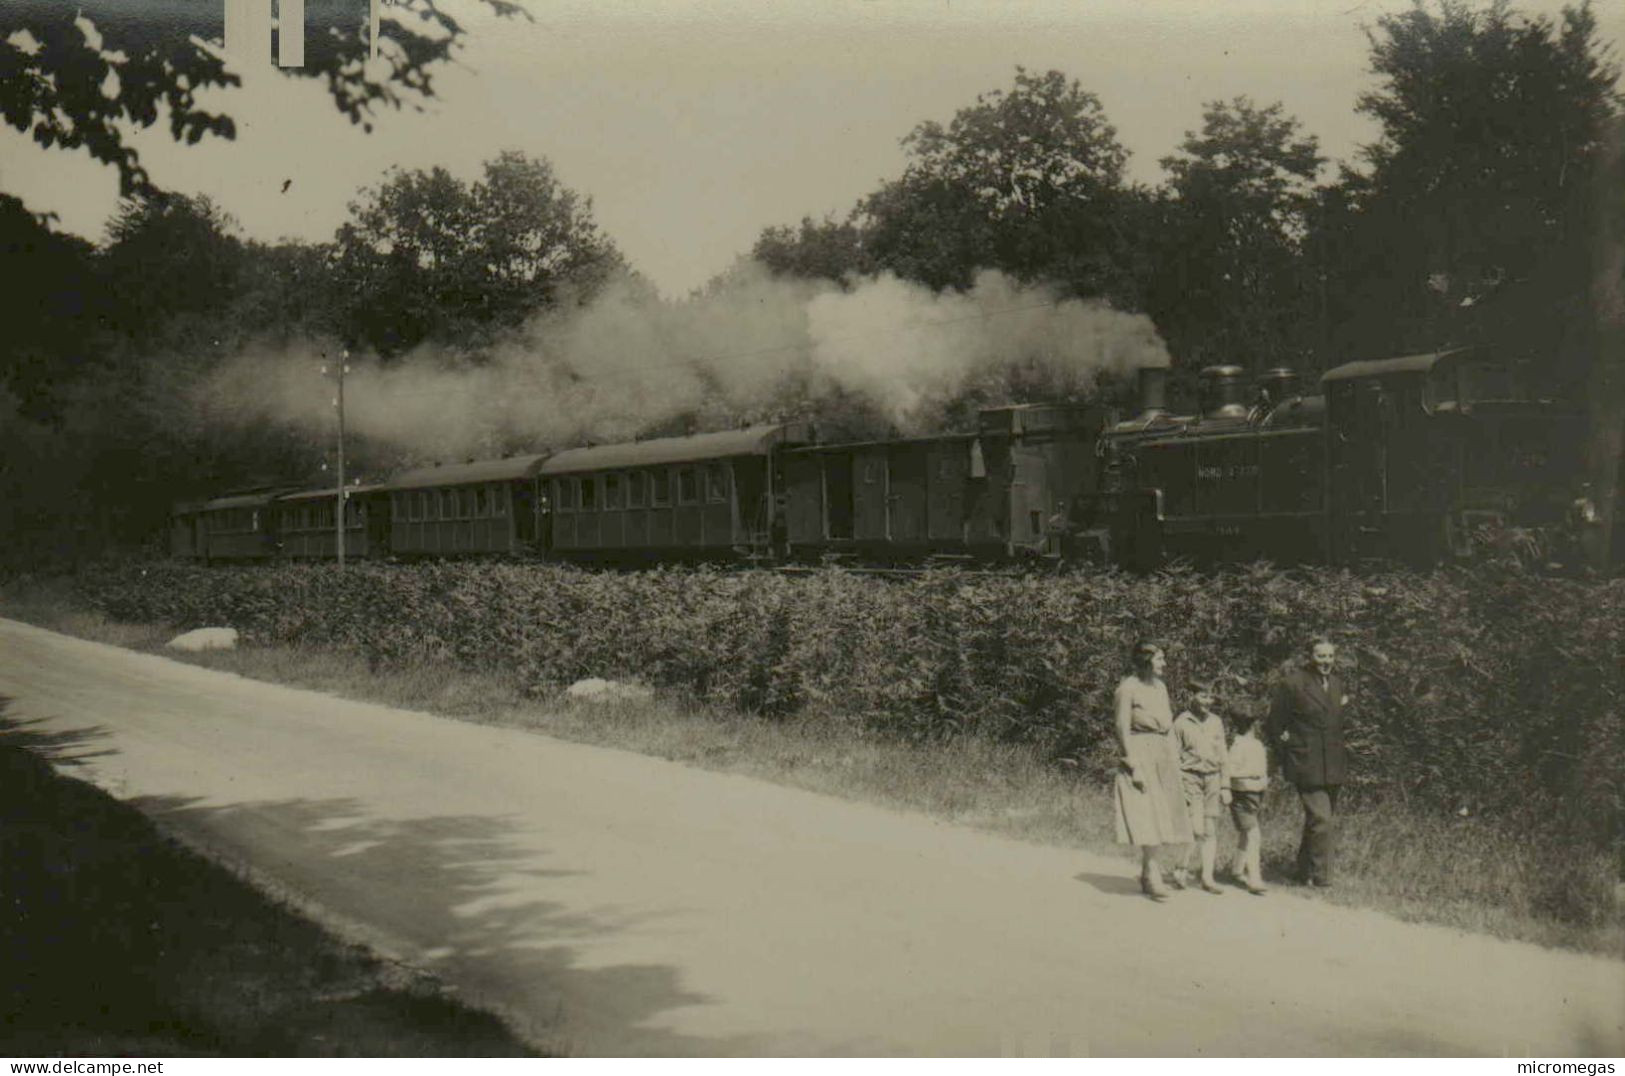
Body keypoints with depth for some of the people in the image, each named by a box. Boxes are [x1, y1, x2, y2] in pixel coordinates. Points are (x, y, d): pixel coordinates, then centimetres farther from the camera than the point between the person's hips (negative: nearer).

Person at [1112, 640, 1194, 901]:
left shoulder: (1160, 686, 14)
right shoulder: (1129, 688, -9)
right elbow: (1123, 729, -11)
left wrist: (1175, 760, 12)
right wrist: (1133, 766, -16)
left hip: (1164, 758, 7)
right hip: (1141, 755, -7)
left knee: (1161, 816, 6)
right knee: (1147, 815, -9)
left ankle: (1149, 869, 15)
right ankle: (1151, 873, -4)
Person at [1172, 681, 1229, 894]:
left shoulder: (1216, 722, 12)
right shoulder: (1181, 722, -1)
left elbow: (1222, 756, 16)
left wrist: (1225, 786, 11)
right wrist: (1177, 787, -6)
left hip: (1213, 779, 4)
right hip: (1191, 778, -4)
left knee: (1211, 831, 2)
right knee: (1197, 829, -14)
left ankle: (1207, 877, 7)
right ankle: (1182, 868, 4)